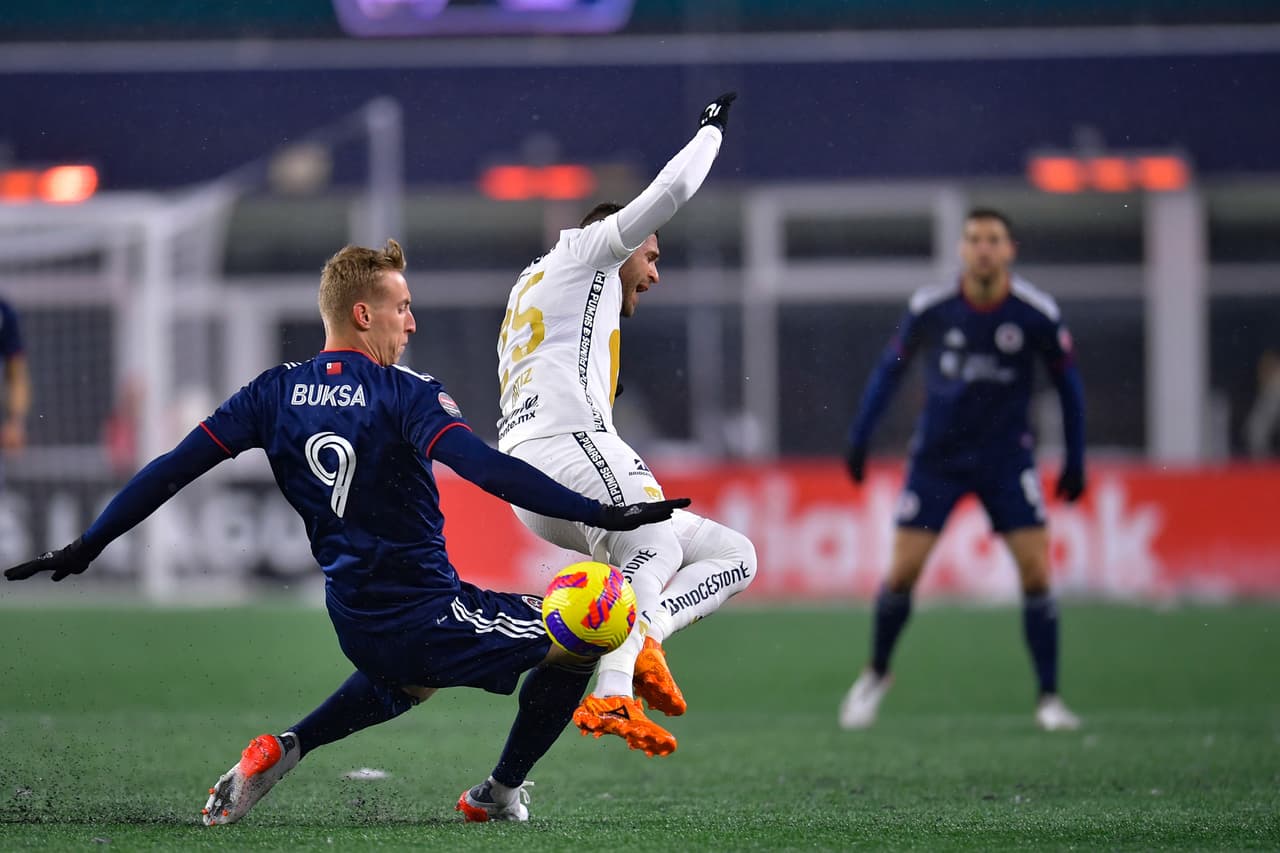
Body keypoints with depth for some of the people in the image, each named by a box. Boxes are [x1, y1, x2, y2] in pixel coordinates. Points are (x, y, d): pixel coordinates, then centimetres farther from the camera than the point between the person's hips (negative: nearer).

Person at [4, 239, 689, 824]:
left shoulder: (276, 394, 2)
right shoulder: (403, 395, -14)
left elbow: (174, 469, 1)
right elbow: (485, 469, -27)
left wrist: (86, 547, 7)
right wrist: (600, 515, -30)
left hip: (354, 626, 7)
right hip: (425, 616, -7)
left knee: (408, 675, 39)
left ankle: (285, 748, 20)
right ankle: (501, 792, 15)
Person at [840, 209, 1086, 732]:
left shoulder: (1037, 314, -11)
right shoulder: (930, 309, -10)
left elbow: (1068, 382, 3)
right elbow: (889, 368, 5)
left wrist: (1075, 460, 4)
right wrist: (859, 439, 3)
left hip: (1005, 455, 0)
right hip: (936, 454, 0)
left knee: (1037, 574, -11)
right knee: (902, 574, -3)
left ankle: (1049, 699, 0)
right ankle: (876, 674, 22)